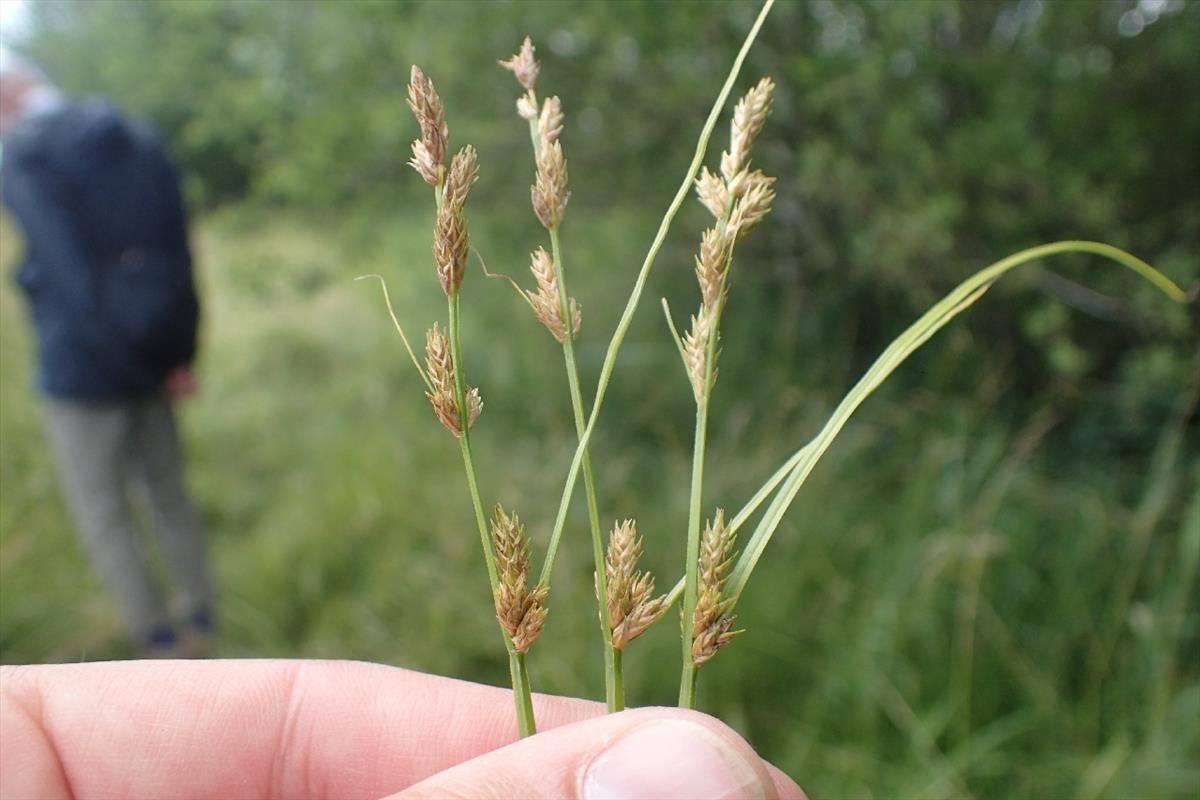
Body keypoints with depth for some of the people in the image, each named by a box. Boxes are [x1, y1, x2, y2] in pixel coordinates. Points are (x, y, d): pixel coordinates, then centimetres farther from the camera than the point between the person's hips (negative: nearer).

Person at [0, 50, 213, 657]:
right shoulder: (142, 144, 5)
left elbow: (73, 275, -20)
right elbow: (179, 259, 2)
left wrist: (152, 371, -13)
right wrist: (180, 357, 2)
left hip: (83, 370, -6)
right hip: (151, 356, 6)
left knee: (103, 516, 10)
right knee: (168, 494, 18)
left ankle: (158, 639, 20)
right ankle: (199, 618, 30)